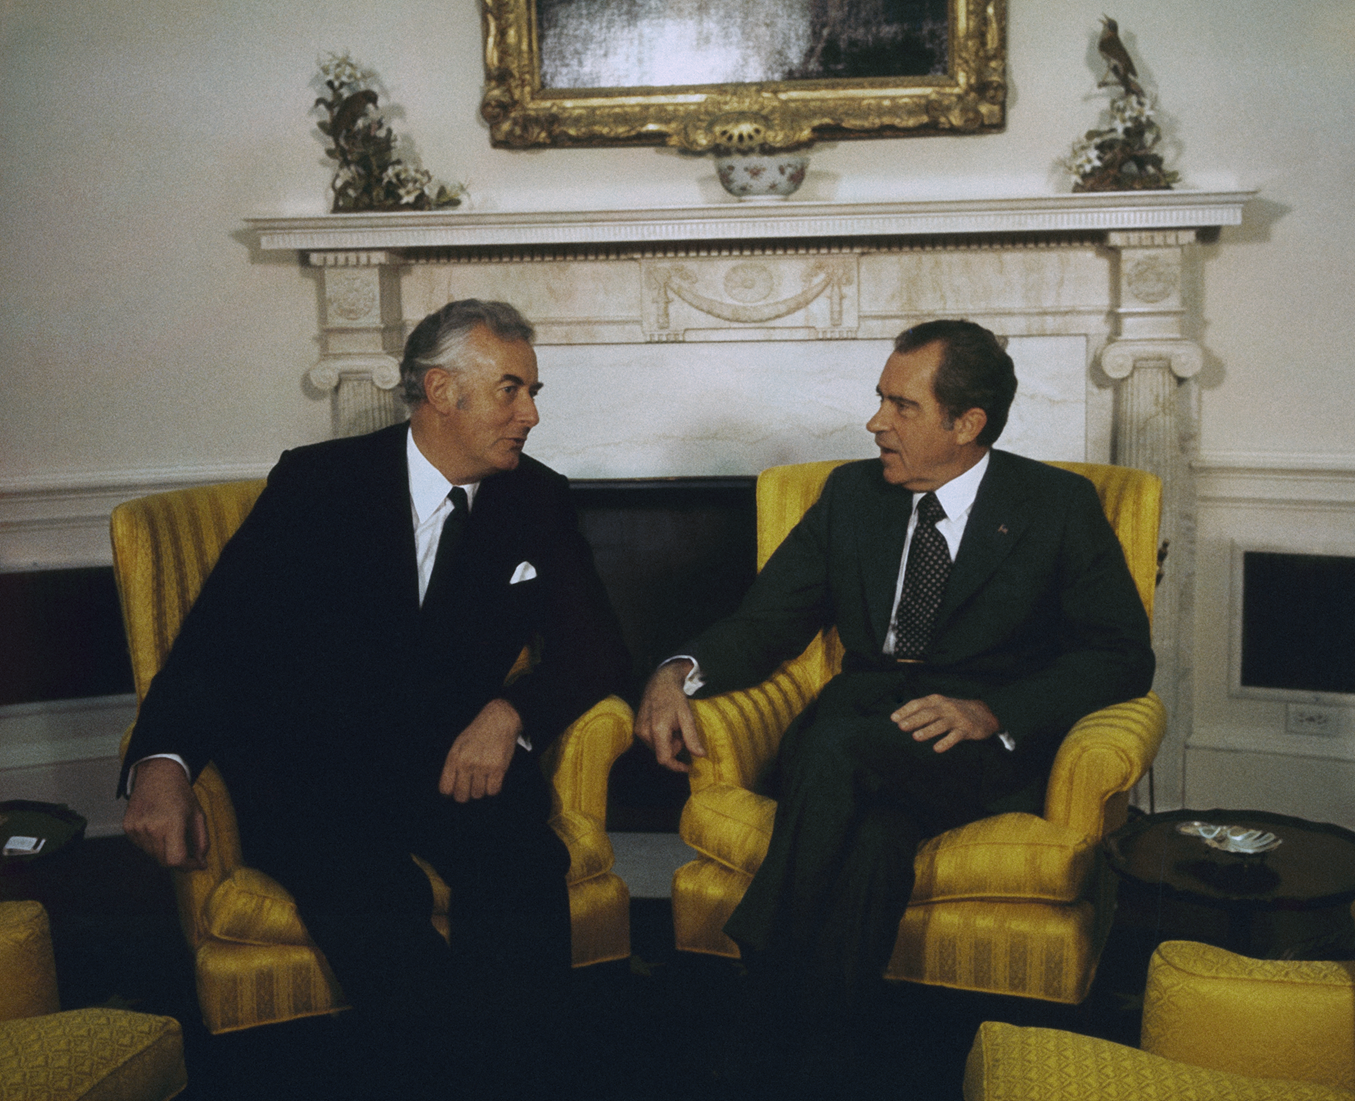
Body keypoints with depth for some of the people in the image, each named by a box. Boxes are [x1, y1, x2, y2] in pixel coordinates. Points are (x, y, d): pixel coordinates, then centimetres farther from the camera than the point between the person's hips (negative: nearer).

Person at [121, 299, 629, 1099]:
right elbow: (219, 634, -3)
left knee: (526, 871, -31)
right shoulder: (318, 482, 3)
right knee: (375, 895, -34)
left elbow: (597, 648, 7)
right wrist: (163, 759, -23)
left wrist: (512, 712, -16)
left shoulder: (538, 501, 10)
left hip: (455, 763, 2)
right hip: (308, 773, -2)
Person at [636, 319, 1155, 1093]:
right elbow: (768, 621, 13)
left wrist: (992, 711, -17)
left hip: (986, 747, -3)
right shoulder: (854, 494, 15)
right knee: (872, 831, -35)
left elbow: (1122, 654, -1)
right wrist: (684, 673, -9)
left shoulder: (1059, 506, 5)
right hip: (857, 723, 3)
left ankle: (770, 979, -26)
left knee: (839, 748, -34)